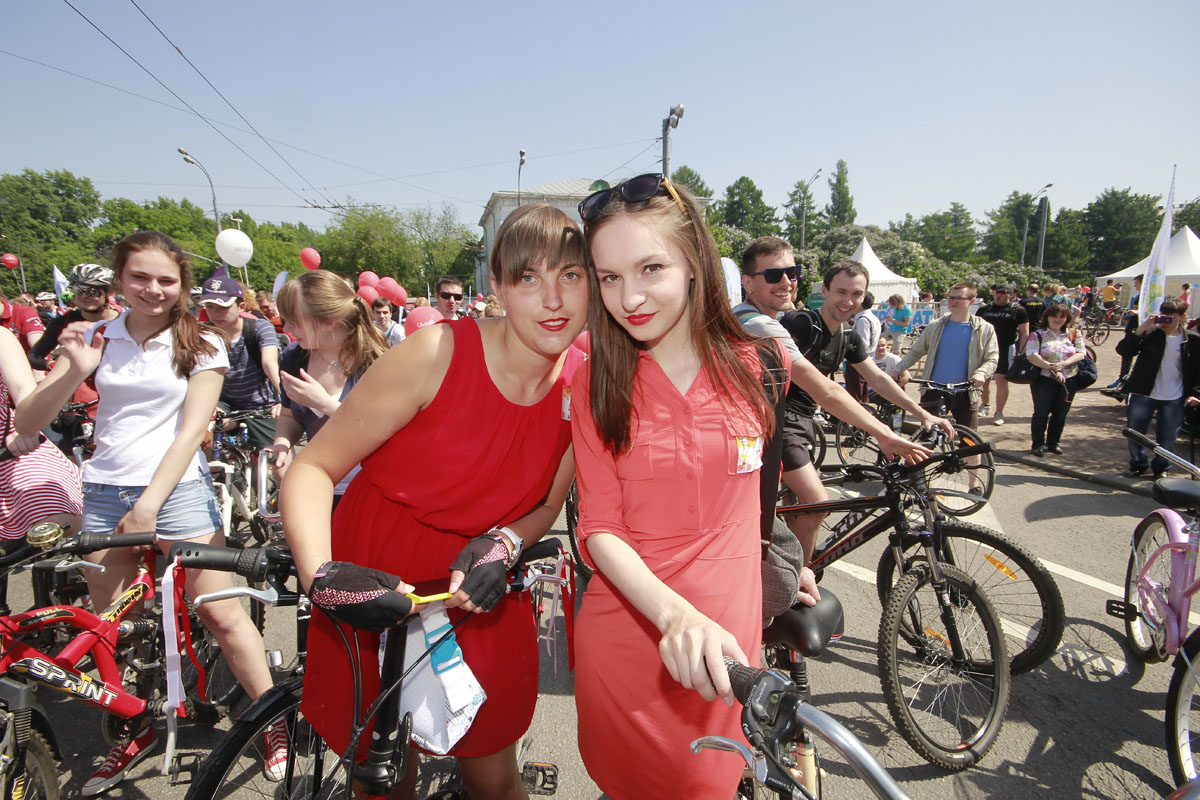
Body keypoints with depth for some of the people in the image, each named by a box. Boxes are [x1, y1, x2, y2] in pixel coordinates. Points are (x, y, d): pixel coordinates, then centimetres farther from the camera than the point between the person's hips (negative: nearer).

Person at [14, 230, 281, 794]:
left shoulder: (201, 346, -1)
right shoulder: (97, 337, 6)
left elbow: (191, 430, -8)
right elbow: (27, 424, 2)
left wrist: (149, 505, -15)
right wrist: (74, 371, -15)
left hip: (177, 489, -3)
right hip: (105, 493, 4)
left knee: (220, 614, -4)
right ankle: (136, 731, 31)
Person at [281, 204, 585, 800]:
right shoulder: (436, 353, -21)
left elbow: (546, 505, 4)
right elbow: (313, 468, -17)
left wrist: (502, 545, -17)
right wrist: (321, 575, -33)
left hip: (476, 598, 3)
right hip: (374, 596, -2)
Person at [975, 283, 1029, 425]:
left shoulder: (1018, 311, 1)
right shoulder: (984, 309, 11)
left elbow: (1024, 333, 0)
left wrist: (1021, 353, -8)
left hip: (1006, 350, -4)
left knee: (1001, 380, -5)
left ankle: (999, 413, 2)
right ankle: (985, 405, 31)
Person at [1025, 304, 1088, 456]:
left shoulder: (1074, 334, 10)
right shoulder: (1038, 335, 0)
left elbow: (1081, 353, -2)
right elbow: (1032, 356, -13)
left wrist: (1063, 364, -19)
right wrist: (1051, 368, -23)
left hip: (1069, 380, 3)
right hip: (1044, 379, -3)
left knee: (1060, 413, 9)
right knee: (1041, 412, -2)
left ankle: (1054, 442, 24)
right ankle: (1038, 444, 10)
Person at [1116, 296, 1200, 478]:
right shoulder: (1150, 335, -4)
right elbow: (1123, 350, -15)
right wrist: (1141, 328, -22)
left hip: (1174, 400, 0)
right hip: (1143, 395, 0)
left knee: (1167, 438, 7)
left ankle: (1161, 467, 28)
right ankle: (1138, 465, 25)